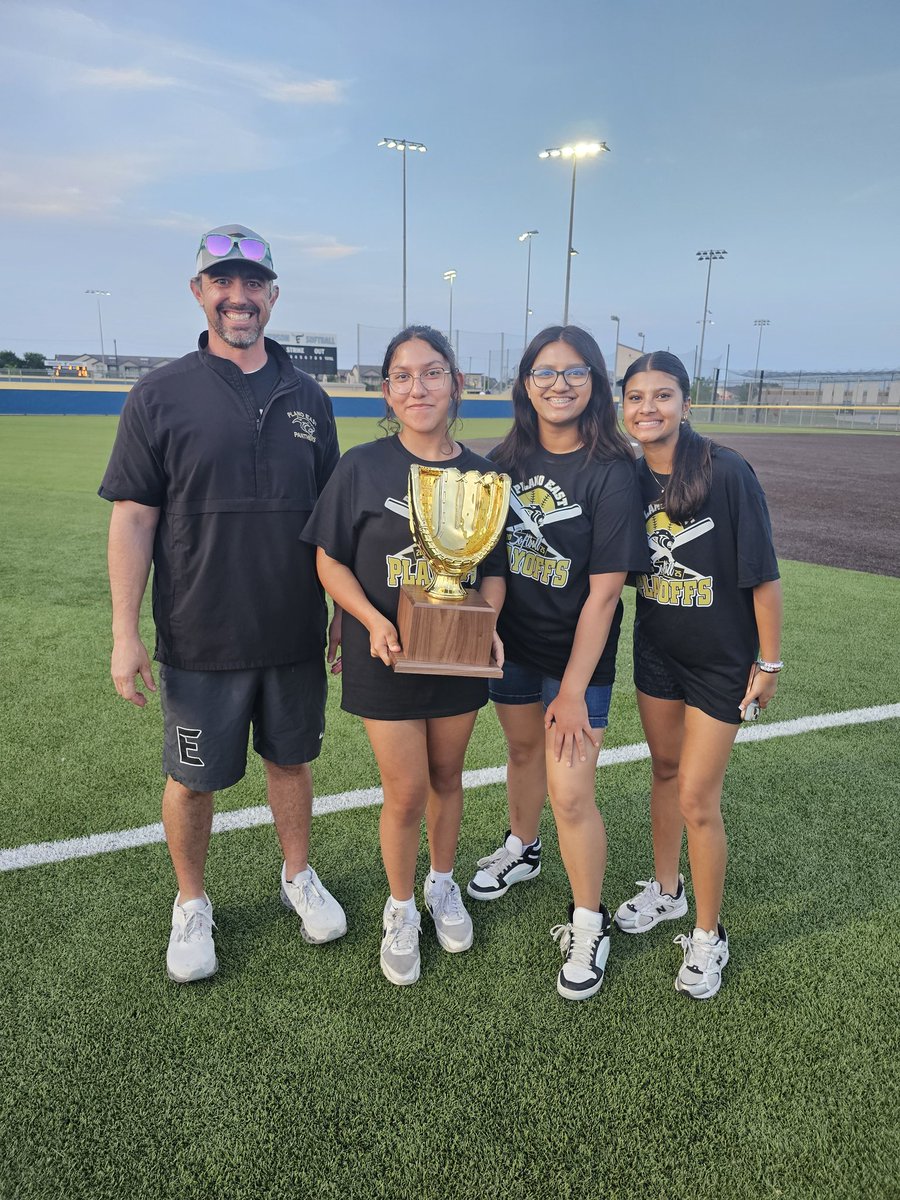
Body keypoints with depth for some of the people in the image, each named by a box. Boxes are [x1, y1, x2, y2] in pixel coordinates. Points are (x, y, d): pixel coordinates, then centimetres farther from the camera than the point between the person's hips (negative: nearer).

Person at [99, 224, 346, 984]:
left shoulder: (308, 399, 5)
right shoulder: (161, 396, -4)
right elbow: (133, 520, -6)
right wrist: (126, 634, -10)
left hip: (296, 635, 3)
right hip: (201, 639, -2)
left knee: (291, 758, 17)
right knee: (193, 777, 11)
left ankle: (299, 876, 40)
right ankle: (192, 905, 34)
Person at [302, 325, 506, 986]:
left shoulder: (481, 474, 0)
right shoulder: (363, 466, -8)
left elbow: (495, 567, 7)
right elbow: (331, 561, -5)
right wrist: (372, 619, -19)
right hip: (386, 655, -2)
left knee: (446, 776, 17)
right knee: (406, 791, 2)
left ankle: (443, 885, 43)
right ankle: (401, 911, 29)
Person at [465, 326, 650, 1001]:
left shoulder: (611, 474, -17)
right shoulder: (508, 458, -1)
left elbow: (604, 592, -18)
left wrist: (573, 690, -18)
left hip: (576, 653, -5)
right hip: (511, 641, 5)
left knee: (570, 794, -4)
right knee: (524, 749, 24)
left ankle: (589, 925, 19)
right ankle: (523, 849, 50)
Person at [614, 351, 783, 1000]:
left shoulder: (727, 472, -20)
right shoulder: (629, 478, -5)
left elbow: (762, 574, -15)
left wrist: (769, 661, -11)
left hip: (722, 660, -5)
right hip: (656, 650, 5)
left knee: (697, 800, -1)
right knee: (666, 769, 20)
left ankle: (708, 935, 22)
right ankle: (666, 889, 43)